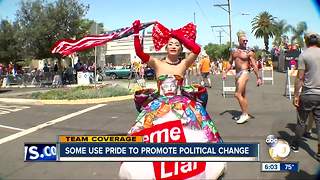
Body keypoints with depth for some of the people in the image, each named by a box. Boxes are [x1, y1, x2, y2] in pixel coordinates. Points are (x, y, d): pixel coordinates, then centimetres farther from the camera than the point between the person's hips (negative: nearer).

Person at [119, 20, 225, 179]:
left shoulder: (184, 64, 4)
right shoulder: (157, 63, 3)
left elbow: (197, 49, -10)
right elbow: (139, 52, -8)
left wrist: (178, 34, -4)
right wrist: (136, 33, -16)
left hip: (181, 101, 1)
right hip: (159, 102, 0)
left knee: (195, 123, -15)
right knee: (150, 128, -17)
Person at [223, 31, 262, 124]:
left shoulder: (249, 52, -5)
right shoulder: (234, 51, 11)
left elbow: (254, 65, -5)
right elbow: (230, 63, 18)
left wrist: (258, 77, -8)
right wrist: (225, 72, 8)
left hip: (244, 73, -6)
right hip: (237, 74, 7)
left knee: (238, 94, -14)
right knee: (242, 95, 12)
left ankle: (245, 114, -5)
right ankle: (245, 114, 21)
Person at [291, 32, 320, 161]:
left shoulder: (304, 55, -8)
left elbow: (300, 78, -11)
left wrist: (296, 95, -6)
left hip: (308, 94, -3)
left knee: (301, 121, 11)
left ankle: (295, 146, 27)